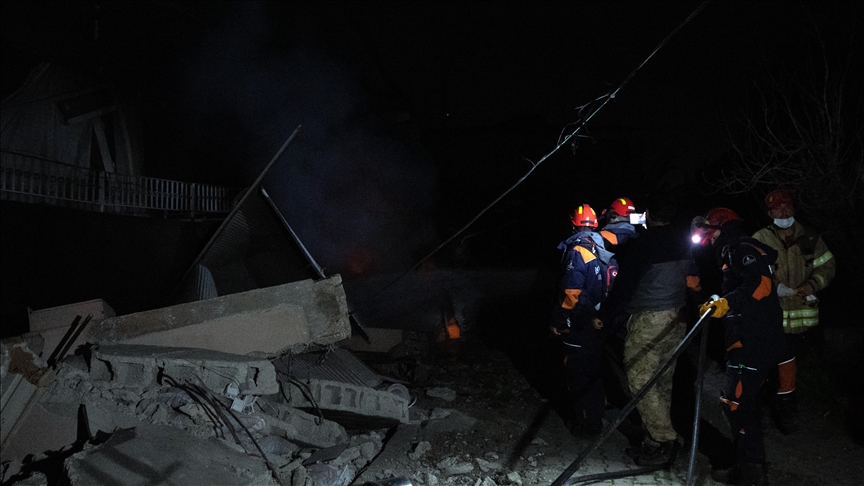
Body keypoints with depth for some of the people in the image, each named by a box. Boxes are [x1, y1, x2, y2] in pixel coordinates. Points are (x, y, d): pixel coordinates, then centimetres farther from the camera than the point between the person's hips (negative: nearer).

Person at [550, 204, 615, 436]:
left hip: (579, 327, -8)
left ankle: (588, 423, 14)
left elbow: (571, 293, -23)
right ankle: (597, 414, 35)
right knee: (594, 371, 22)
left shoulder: (576, 251, -19)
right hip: (600, 322, 8)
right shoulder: (603, 249, 3)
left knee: (579, 375, 5)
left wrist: (559, 322, -13)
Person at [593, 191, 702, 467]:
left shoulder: (644, 244, -14)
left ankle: (663, 440, -4)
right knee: (663, 380, 14)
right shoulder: (683, 243, 8)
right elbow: (692, 280, 16)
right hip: (676, 319, 8)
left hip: (648, 321, -8)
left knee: (640, 380, -3)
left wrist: (605, 316, -5)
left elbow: (625, 284, -13)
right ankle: (657, 435, 23)